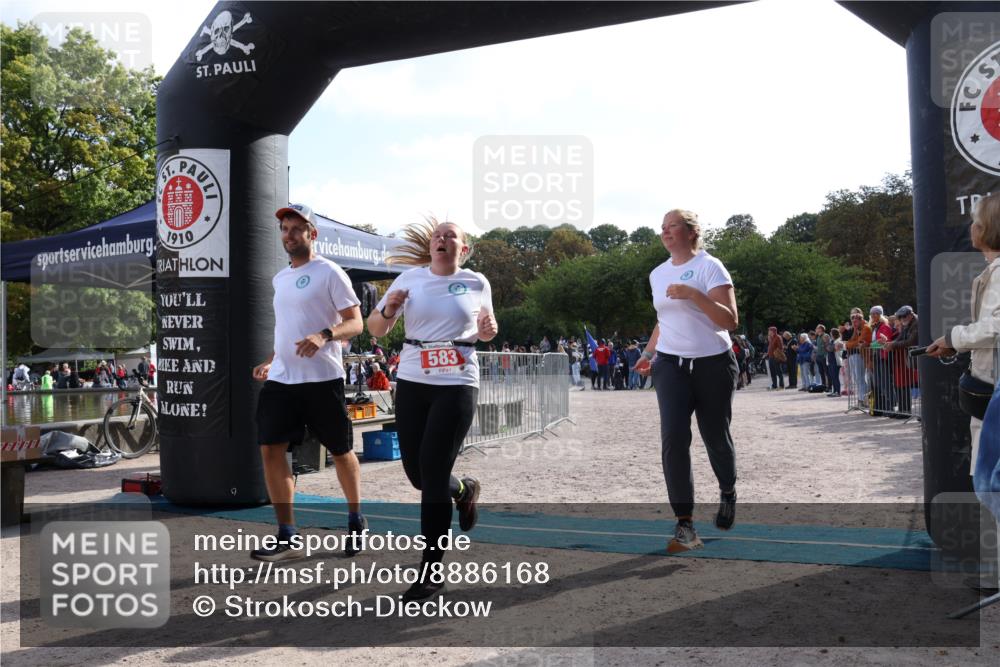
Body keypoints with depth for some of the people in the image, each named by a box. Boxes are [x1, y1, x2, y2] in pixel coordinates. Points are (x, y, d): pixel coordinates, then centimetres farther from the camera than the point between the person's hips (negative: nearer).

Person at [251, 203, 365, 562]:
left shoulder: (329, 272, -6)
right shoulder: (279, 278, 17)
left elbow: (355, 323, -10)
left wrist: (324, 335, -27)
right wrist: (271, 362, 19)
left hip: (322, 378, -6)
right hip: (280, 379, 6)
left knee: (340, 452, 7)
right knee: (270, 449, -4)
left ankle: (356, 521, 29)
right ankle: (287, 537, 3)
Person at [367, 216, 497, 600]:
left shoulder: (476, 283, 3)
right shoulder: (410, 278, 4)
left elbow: (485, 330, 18)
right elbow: (376, 329, 7)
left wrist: (488, 330, -6)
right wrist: (388, 310, -15)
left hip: (457, 386, -3)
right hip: (412, 384, 3)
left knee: (432, 475, -9)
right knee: (416, 473, 7)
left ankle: (432, 571, 2)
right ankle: (463, 490, 42)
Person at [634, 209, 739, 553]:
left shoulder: (709, 267, -7)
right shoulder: (657, 274, 11)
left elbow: (730, 320, -17)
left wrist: (693, 294, -26)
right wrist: (648, 352, 19)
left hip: (713, 365, -3)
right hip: (671, 365, 4)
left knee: (715, 436, 9)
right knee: (673, 437, -14)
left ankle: (728, 493, 42)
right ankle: (684, 523, -12)